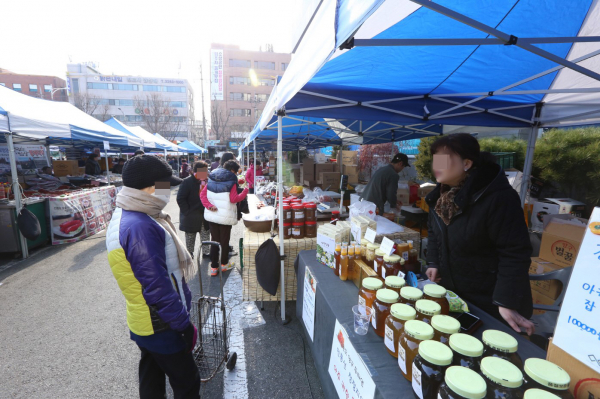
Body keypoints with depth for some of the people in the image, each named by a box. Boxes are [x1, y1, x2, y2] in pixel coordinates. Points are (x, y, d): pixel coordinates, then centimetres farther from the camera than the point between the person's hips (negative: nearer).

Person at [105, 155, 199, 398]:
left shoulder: (124, 217, 3)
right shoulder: (140, 227, -30)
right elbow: (157, 287, -28)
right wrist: (183, 324, -17)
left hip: (146, 323, 9)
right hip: (161, 326, -9)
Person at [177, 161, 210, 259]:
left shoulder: (208, 181, 1)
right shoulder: (188, 181, -14)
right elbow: (180, 198, -14)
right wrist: (187, 212, -16)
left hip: (206, 215, 5)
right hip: (192, 217, -4)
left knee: (206, 235, 15)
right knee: (190, 237, 12)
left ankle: (206, 252, 29)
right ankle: (189, 254, 28)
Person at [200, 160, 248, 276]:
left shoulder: (212, 178, 8)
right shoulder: (231, 180, -10)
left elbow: (202, 194, 1)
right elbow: (234, 199, -16)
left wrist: (209, 205, -8)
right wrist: (245, 191, -5)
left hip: (212, 215, 5)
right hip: (226, 216, -5)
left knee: (214, 241, 12)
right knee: (224, 241, 12)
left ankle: (214, 267, 16)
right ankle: (224, 264, 28)